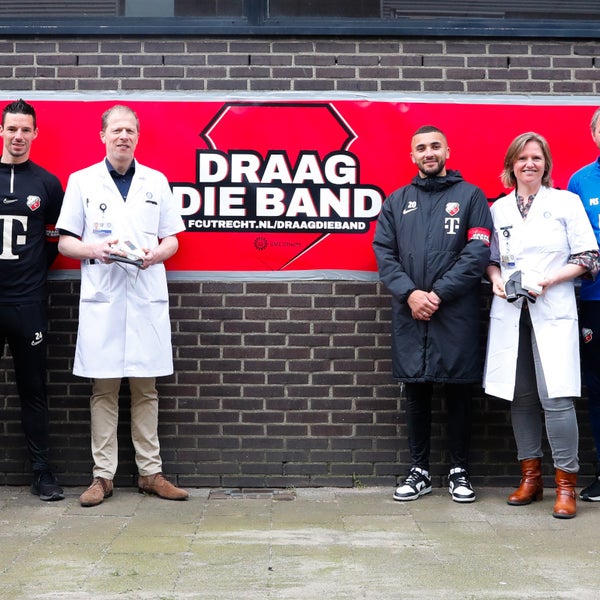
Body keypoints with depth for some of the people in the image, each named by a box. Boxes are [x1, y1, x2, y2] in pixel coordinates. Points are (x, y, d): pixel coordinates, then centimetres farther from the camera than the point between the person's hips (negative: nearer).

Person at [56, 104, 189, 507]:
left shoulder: (157, 182, 11)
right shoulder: (82, 182, 6)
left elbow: (172, 239, 12)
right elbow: (65, 242, 6)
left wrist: (156, 254, -9)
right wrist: (94, 250, -14)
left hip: (148, 297, 1)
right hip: (101, 297, -1)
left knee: (146, 389, 6)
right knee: (104, 388, 2)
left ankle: (151, 472, 13)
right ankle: (103, 475, 9)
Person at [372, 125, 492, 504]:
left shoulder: (471, 196, 5)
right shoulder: (396, 201, 14)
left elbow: (478, 252, -5)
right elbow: (384, 253, 5)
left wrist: (438, 293, -12)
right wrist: (410, 293, -10)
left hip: (457, 314, -2)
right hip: (410, 314, 3)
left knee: (459, 392, 4)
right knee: (416, 393, 7)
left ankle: (460, 471, 15)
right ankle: (420, 471, 17)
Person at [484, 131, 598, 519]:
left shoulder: (566, 202, 3)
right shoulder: (499, 208, 13)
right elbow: (490, 258, 18)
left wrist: (547, 281, -12)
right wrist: (497, 280, -4)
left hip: (553, 313, -3)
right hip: (510, 313, 4)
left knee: (556, 398, -11)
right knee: (521, 397, 6)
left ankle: (567, 483, -1)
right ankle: (531, 476, 18)